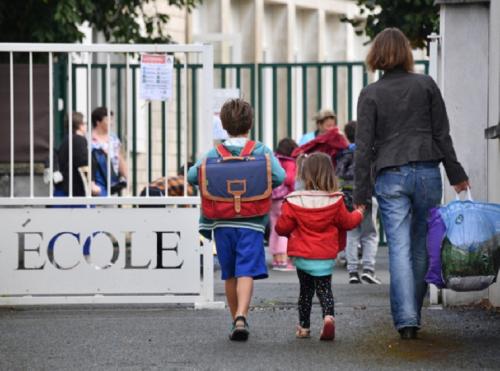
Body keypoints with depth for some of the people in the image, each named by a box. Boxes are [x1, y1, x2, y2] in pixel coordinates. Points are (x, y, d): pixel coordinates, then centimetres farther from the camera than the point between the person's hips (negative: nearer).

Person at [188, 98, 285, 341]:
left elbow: (192, 176, -2)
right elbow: (279, 177, -10)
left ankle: (236, 319, 22)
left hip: (222, 222, 2)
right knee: (246, 272, -8)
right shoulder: (262, 152, 0)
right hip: (251, 222, -2)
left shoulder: (215, 153, 4)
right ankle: (241, 317, -28)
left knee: (230, 275, 14)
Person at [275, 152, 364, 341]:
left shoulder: (293, 202, -11)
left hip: (301, 256, 0)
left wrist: (288, 232, 18)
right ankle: (328, 316, -17)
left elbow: (282, 227, -6)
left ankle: (304, 326, 20)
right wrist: (358, 213, 28)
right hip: (326, 257, 0)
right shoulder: (335, 201, -7)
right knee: (324, 289, 10)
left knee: (305, 290, 16)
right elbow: (347, 222, 6)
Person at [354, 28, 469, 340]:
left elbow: (364, 147, -3)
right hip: (427, 172, 1)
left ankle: (406, 319, -13)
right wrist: (456, 175, 11)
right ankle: (414, 314, 18)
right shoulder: (426, 85, 3)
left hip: (390, 177, -1)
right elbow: (442, 135, 4)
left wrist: (361, 194, -1)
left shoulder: (370, 94, 0)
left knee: (399, 249, -3)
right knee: (423, 246, 11)